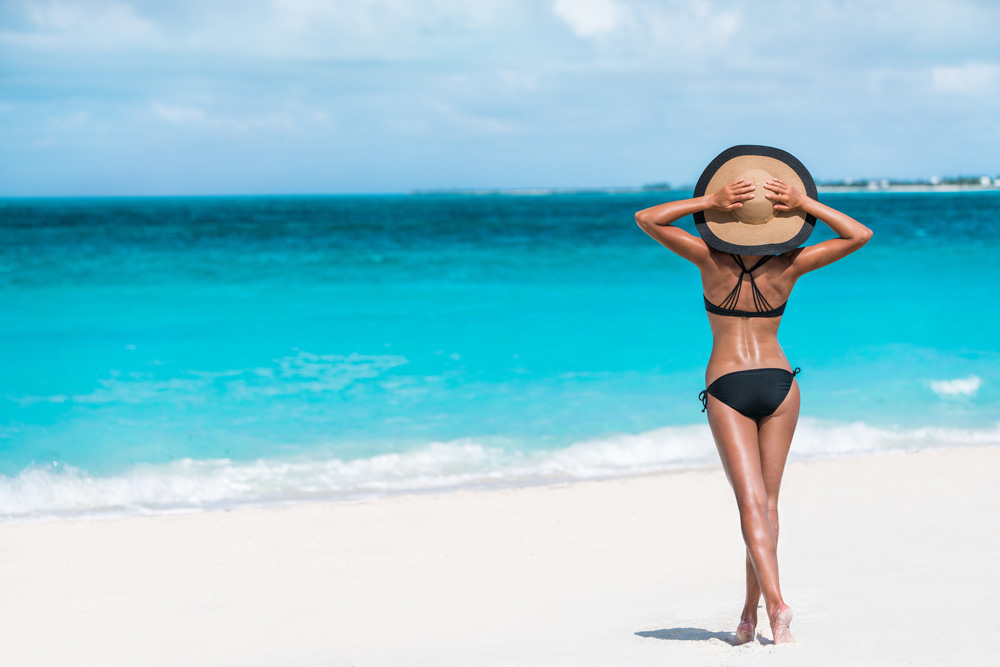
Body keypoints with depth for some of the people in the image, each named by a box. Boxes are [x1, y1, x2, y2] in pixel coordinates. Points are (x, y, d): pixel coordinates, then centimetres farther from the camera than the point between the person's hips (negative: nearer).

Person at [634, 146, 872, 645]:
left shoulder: (712, 259, -6)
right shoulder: (789, 266, -3)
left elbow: (646, 219, -4)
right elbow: (860, 235, 4)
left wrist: (709, 202, -10)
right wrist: (805, 204, -4)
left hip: (726, 390, -2)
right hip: (779, 383, 2)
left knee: (752, 502, -8)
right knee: (765, 500, 10)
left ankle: (776, 604, -23)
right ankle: (752, 611, 15)